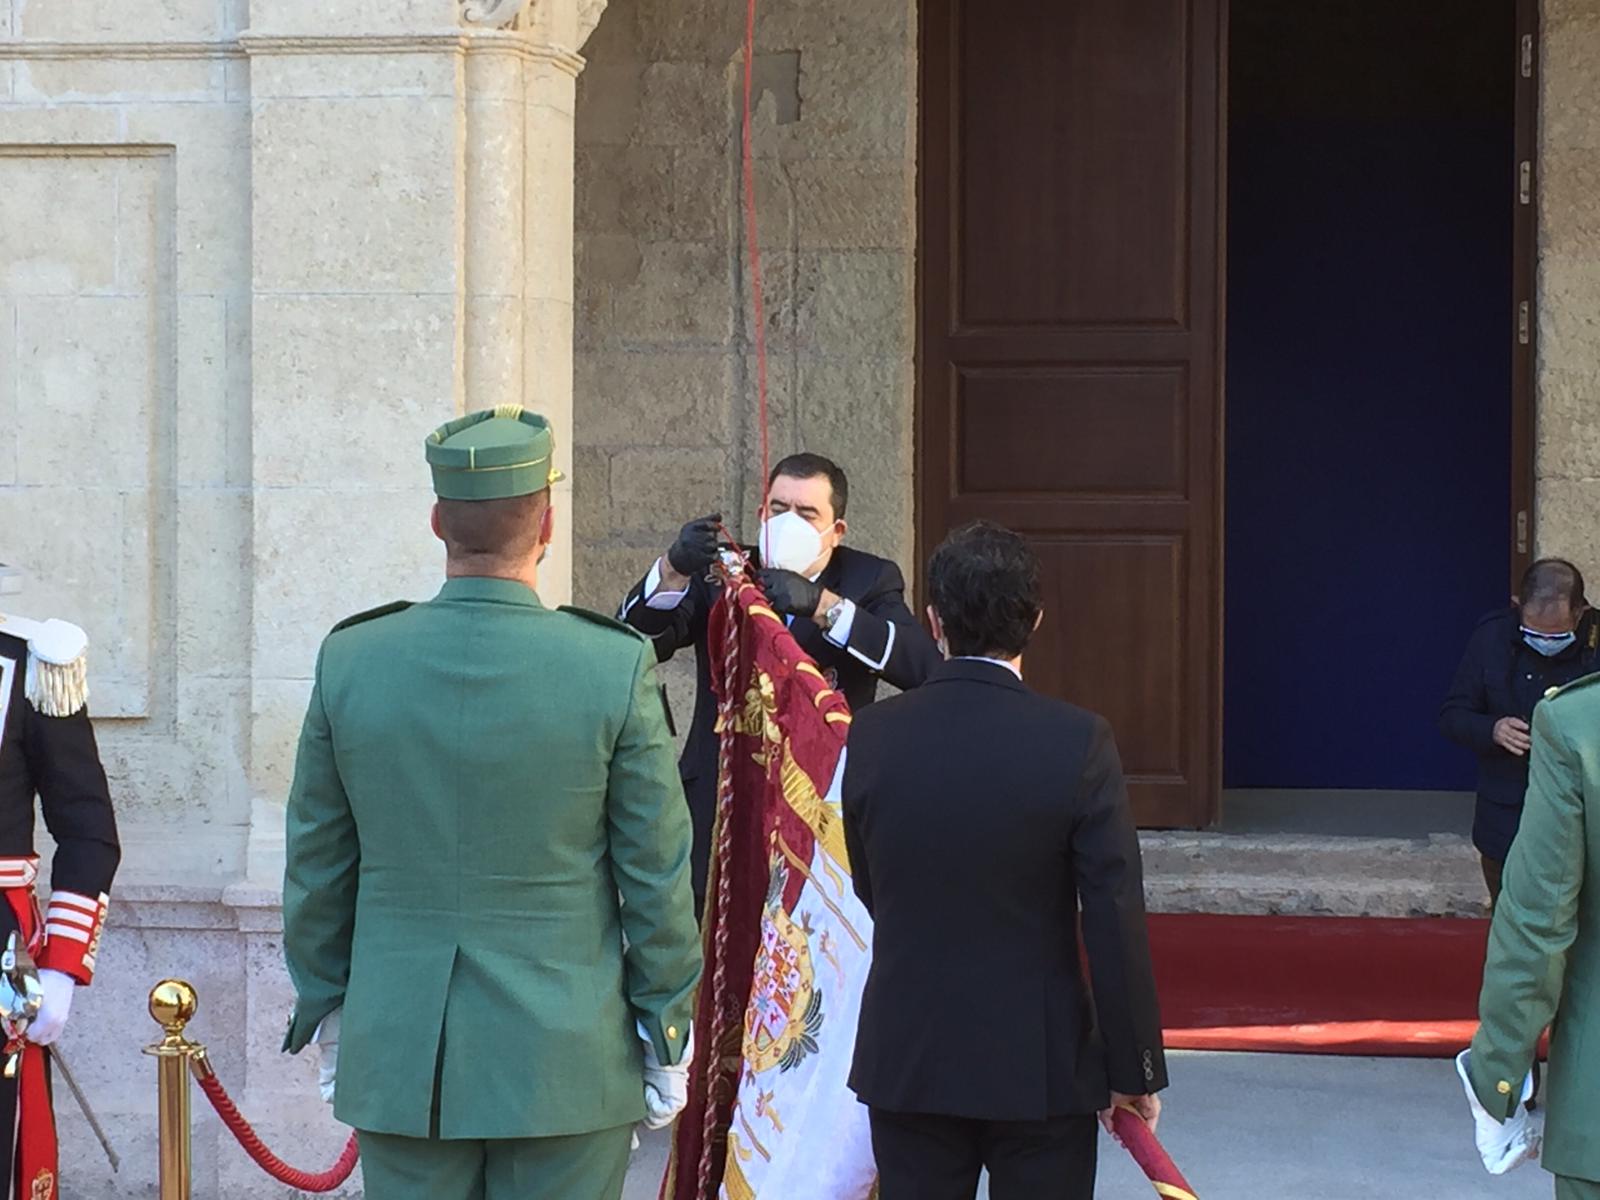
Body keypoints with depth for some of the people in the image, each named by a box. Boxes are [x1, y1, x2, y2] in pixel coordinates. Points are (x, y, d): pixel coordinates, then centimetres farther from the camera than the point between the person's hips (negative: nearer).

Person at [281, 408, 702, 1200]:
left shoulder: (349, 662, -4)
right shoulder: (616, 668, -11)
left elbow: (317, 868, 5)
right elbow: (657, 875, -5)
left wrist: (325, 1014, 17)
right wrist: (668, 1037, 6)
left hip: (398, 1058, 2)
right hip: (564, 1061, -2)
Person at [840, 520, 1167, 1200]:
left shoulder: (873, 737, -6)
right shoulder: (1078, 744, -14)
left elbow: (870, 892, 7)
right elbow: (1116, 927, -13)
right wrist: (1135, 1070, -3)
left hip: (906, 1060, 2)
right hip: (1041, 1064, -2)